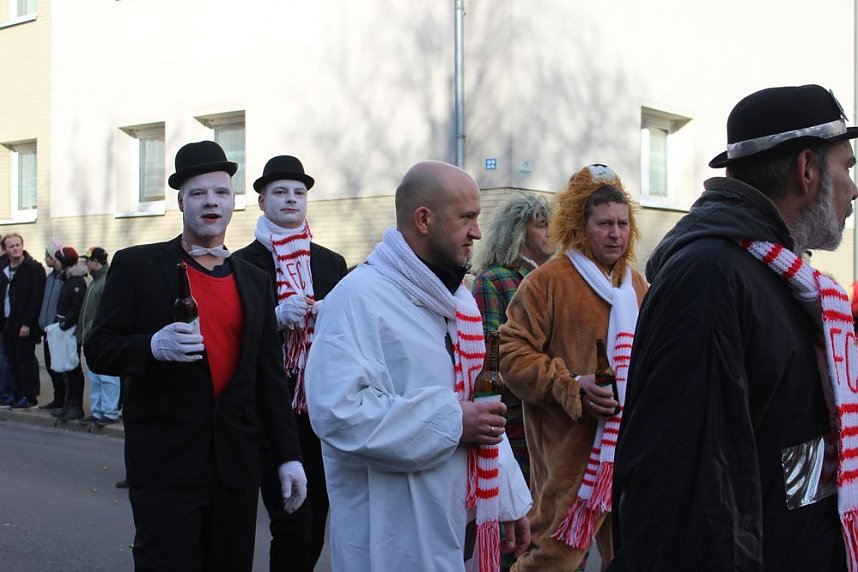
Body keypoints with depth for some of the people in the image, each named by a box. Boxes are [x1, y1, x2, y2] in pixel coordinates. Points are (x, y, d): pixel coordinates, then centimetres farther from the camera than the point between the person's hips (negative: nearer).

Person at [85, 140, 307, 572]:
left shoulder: (254, 281, 13)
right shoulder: (136, 266, 1)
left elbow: (270, 376, 13)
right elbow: (98, 350, -2)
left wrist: (288, 455, 9)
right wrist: (153, 346, -23)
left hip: (236, 465, 4)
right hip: (165, 466, -4)